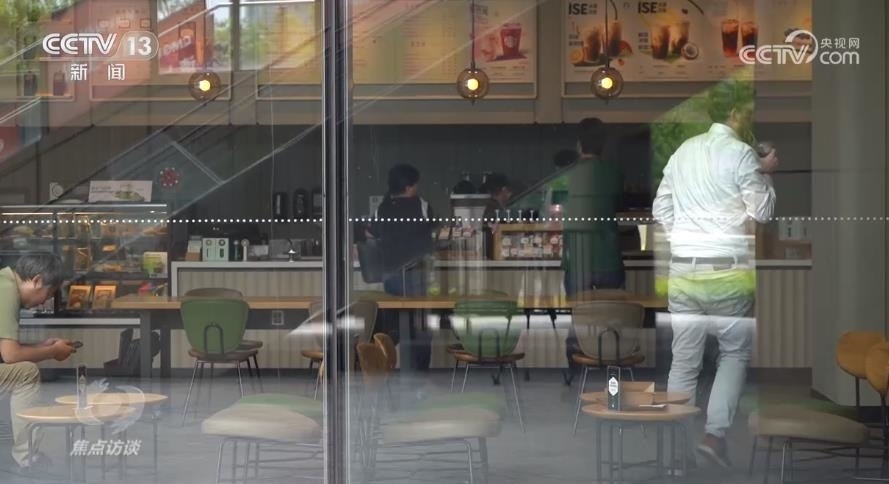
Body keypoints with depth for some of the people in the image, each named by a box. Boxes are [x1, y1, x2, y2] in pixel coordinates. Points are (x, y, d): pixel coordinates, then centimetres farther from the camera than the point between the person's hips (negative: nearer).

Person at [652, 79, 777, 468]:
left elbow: (661, 209, 13)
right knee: (735, 354, 11)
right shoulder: (741, 154, -8)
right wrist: (765, 173, 7)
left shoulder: (684, 151, 10)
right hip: (728, 273, -5)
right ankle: (715, 433, -2)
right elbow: (762, 213, -5)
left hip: (683, 270, 5)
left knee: (684, 360, 9)